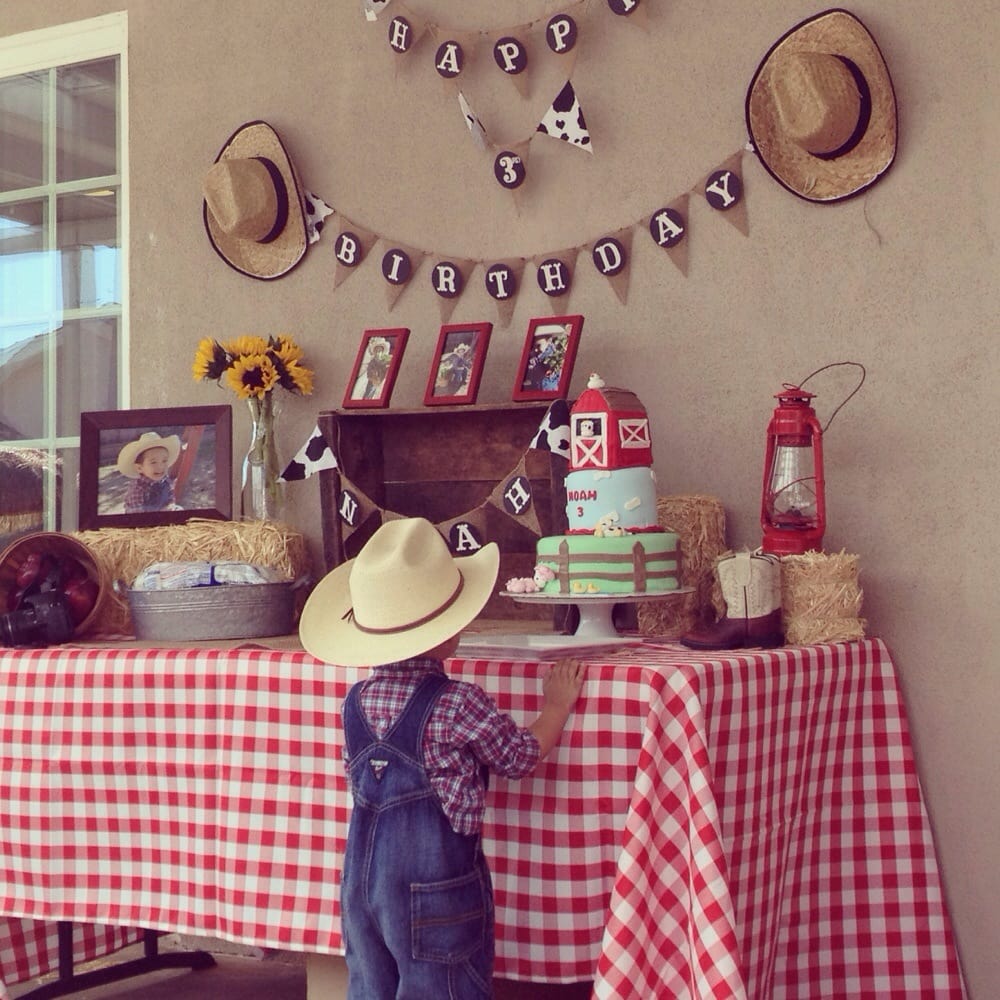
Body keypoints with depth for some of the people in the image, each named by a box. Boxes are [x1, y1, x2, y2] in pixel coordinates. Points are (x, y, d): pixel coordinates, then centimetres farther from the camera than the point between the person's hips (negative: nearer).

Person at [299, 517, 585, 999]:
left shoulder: (355, 701, 1)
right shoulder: (458, 705, -15)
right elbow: (520, 756, -2)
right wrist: (556, 707, 14)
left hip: (361, 879, 6)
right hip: (436, 883, -6)